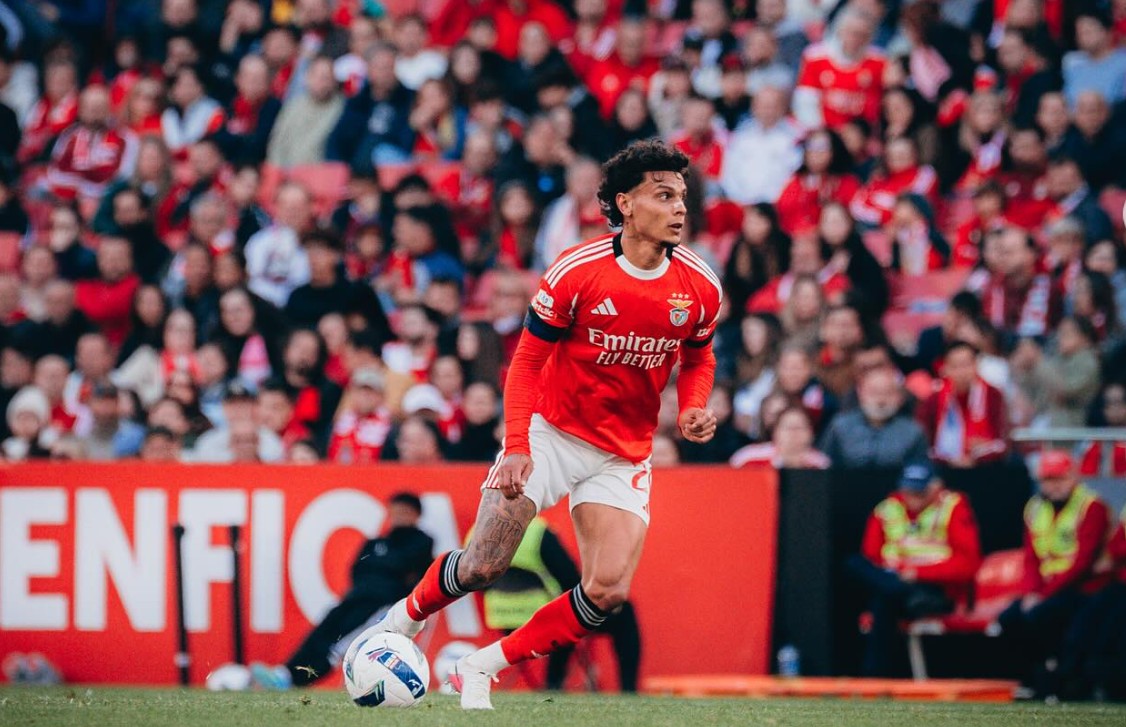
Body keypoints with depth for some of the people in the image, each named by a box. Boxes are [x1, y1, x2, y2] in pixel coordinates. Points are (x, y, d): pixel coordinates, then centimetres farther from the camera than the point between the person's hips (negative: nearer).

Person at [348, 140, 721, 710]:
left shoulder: (700, 287, -5)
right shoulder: (576, 273, -15)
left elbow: (699, 358, 15)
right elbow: (527, 362, -8)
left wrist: (693, 408, -6)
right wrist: (516, 446, -19)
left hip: (624, 458, 3)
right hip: (550, 433, -3)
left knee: (608, 591, -14)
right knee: (483, 566, -9)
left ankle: (480, 668, 1)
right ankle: (404, 620, 23)